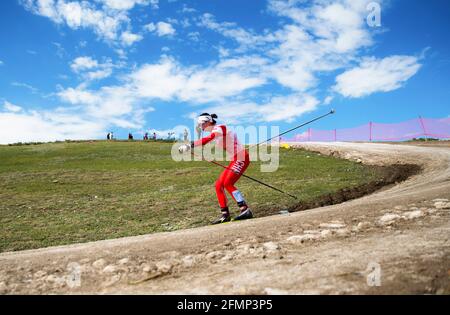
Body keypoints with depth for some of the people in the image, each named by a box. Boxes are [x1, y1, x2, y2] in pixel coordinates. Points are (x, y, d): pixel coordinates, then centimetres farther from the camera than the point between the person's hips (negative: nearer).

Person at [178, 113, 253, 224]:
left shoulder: (219, 128, -15)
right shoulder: (216, 132, 14)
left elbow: (208, 139, -34)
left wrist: (190, 146, -43)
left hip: (241, 157, -9)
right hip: (235, 159, 9)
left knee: (228, 183, -17)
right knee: (219, 185, 2)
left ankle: (245, 210, -12)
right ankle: (225, 214, 6)